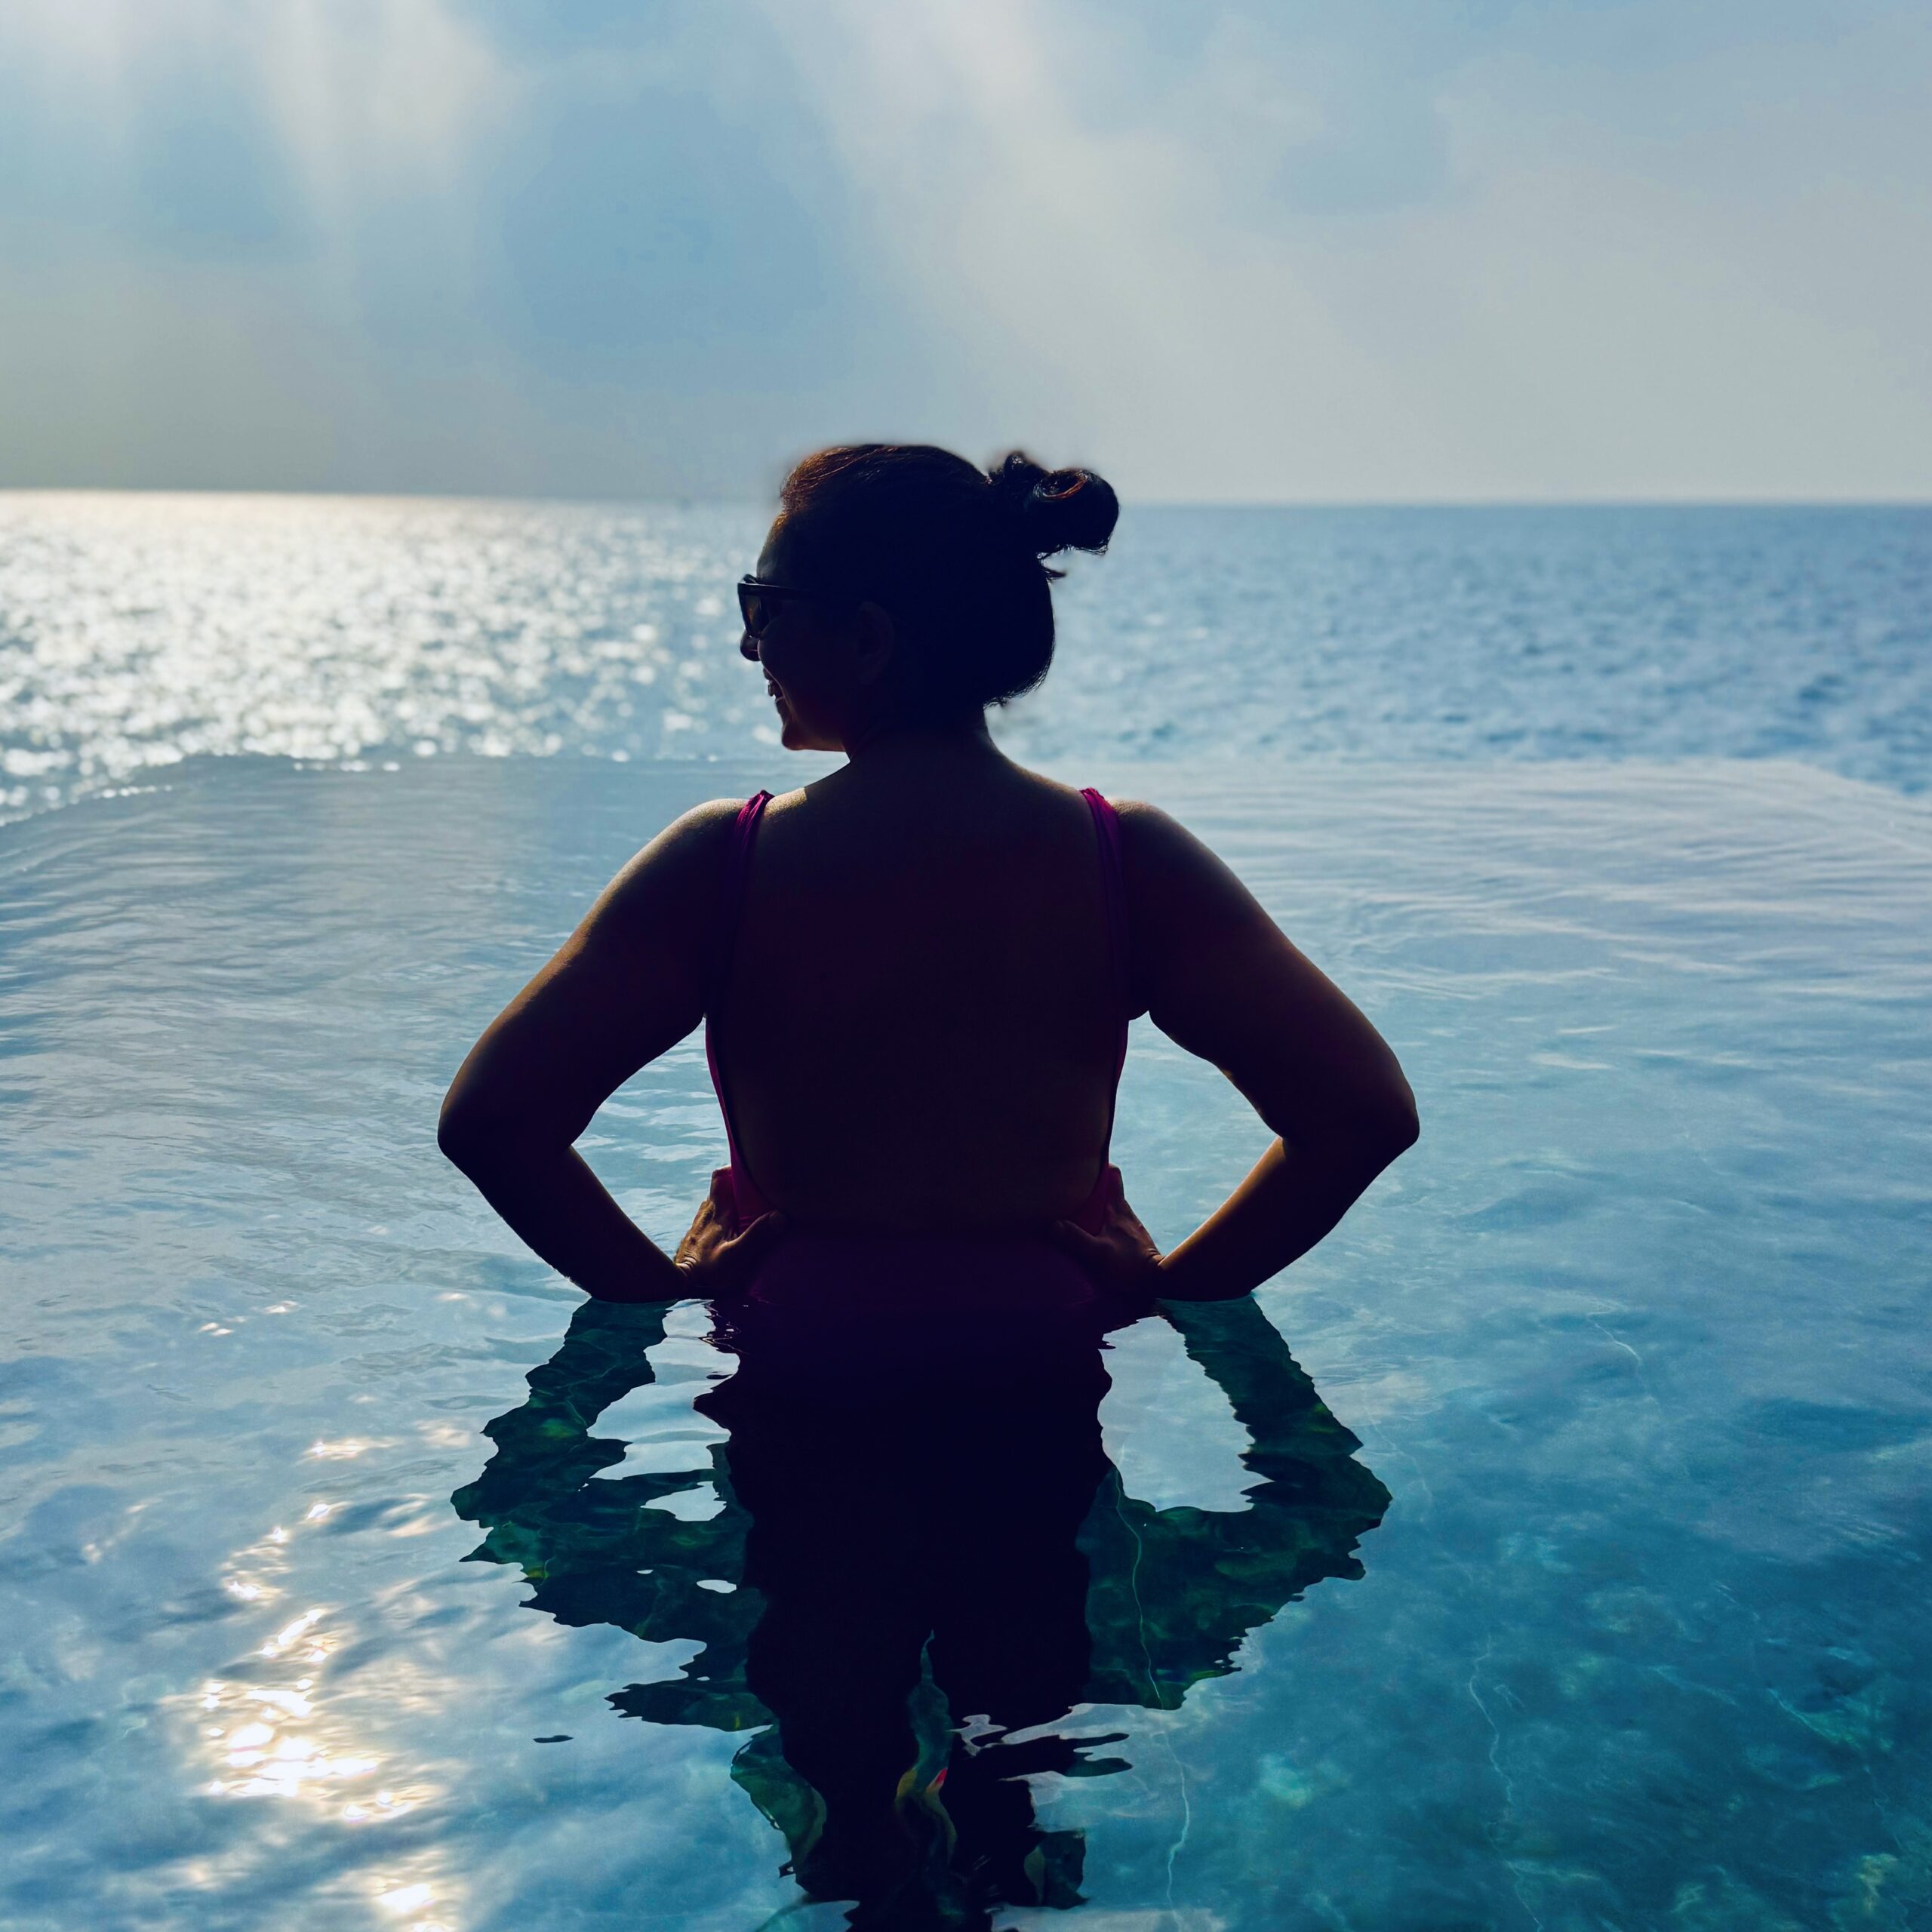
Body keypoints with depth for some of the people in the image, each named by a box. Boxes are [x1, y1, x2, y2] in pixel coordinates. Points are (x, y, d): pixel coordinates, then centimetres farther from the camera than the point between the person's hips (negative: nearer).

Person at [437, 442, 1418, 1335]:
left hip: (790, 1352, 0)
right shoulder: (1132, 858, -10)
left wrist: (665, 1289, -2)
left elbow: (489, 1118, -15)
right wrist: (1171, 1285, -2)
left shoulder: (718, 861, -13)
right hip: (1051, 1366, 1)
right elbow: (1366, 1111, -12)